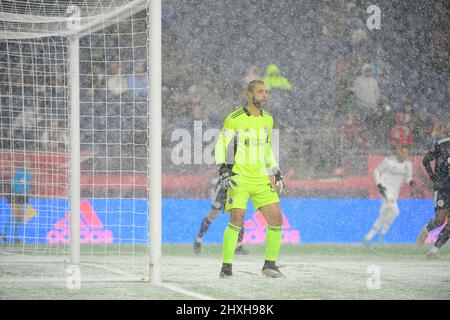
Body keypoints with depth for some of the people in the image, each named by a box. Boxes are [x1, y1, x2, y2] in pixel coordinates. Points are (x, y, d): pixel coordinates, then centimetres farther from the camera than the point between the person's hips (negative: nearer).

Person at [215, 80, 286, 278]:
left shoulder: (268, 120, 13)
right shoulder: (235, 119, -7)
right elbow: (221, 146, -7)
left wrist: (276, 173, 20)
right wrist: (224, 170, -18)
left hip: (262, 179, 6)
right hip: (239, 178, -6)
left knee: (276, 219, -2)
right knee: (237, 219, -18)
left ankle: (270, 264, 10)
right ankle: (226, 266, -9)